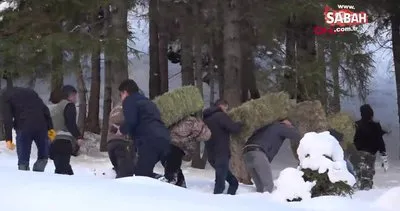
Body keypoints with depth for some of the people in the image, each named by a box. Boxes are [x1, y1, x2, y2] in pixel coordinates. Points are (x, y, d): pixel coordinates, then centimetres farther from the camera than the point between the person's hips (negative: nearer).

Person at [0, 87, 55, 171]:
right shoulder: (30, 91, 28)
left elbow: (7, 118, -3)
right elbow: (45, 109, 15)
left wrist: (8, 139, -7)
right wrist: (50, 128, 10)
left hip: (23, 127, -3)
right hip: (41, 125, 3)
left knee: (23, 161, 5)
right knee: (43, 156, 16)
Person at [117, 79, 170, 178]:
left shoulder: (129, 100, 8)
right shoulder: (148, 102, 35)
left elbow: (130, 121, -10)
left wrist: (122, 130, 10)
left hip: (149, 141, -9)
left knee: (141, 174, -11)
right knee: (146, 173, 17)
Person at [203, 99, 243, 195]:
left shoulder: (206, 118, 18)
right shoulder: (221, 116, -10)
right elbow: (234, 128, -19)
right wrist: (241, 124, 3)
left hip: (212, 156, 9)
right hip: (221, 155, -9)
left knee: (233, 182, 15)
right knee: (220, 185, -14)